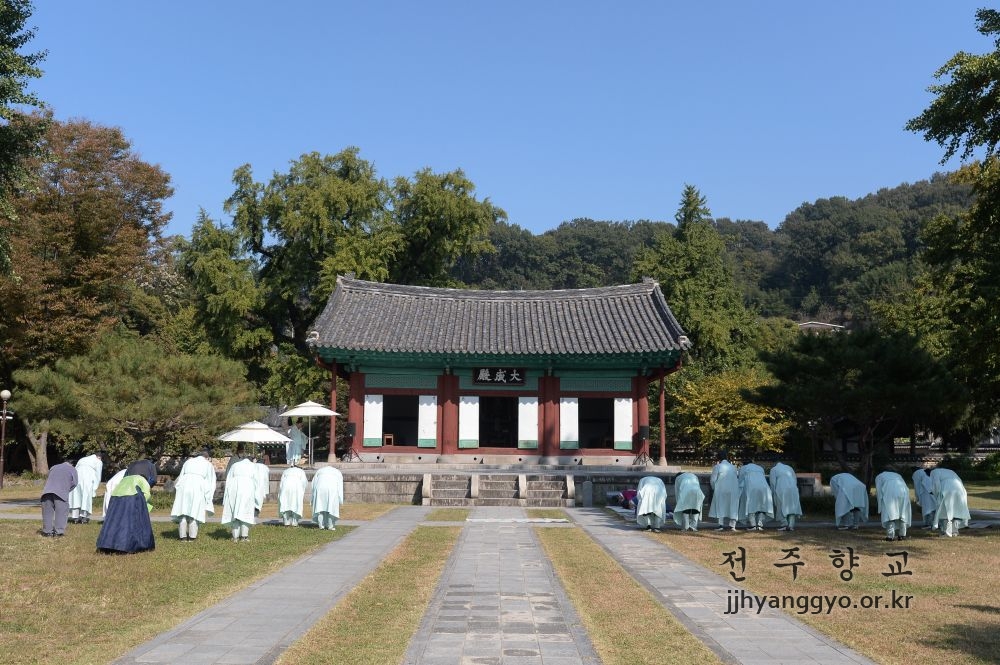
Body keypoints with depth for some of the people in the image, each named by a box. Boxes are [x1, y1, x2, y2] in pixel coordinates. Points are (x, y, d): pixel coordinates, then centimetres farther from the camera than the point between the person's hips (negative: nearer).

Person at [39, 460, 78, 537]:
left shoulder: (54, 467, 33)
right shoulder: (72, 469, 22)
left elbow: (47, 480, 29)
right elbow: (74, 482, 10)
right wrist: (67, 490, 21)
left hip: (47, 490, 4)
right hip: (61, 492, -4)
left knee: (47, 511, 11)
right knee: (61, 511, 1)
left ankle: (47, 531, 15)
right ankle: (58, 532, -2)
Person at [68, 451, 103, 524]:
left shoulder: (82, 459, 32)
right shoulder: (99, 462, 17)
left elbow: (75, 470, 24)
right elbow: (98, 477, 11)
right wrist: (94, 489, 14)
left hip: (76, 477, 4)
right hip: (87, 479, -4)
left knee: (76, 497, 7)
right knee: (86, 497, 3)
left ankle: (75, 517, 4)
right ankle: (83, 517, 0)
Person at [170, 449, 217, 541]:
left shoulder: (188, 461, 27)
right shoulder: (208, 465, 19)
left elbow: (181, 476, 22)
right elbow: (210, 482, 16)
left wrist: (177, 489, 22)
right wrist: (208, 498, 18)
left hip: (184, 485, 2)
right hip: (198, 486, -2)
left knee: (183, 511, 5)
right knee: (194, 512, 2)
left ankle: (183, 536, 3)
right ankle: (192, 536, 0)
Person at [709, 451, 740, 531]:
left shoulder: (717, 467, -2)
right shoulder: (733, 467, 11)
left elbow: (713, 480, -1)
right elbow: (737, 479, 14)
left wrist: (714, 488, 15)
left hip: (722, 489, -3)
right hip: (734, 490, 3)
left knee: (721, 506, 3)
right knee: (732, 507, 9)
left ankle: (721, 525, -6)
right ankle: (732, 525, 5)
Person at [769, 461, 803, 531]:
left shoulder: (773, 469, 12)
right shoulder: (789, 468, 24)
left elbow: (772, 483, 3)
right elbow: (795, 481, 19)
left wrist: (773, 493, 8)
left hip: (781, 490, -3)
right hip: (793, 489, 3)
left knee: (781, 507, 5)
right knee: (792, 507, 5)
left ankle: (785, 524, -5)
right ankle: (791, 525, -4)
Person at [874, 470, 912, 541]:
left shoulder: (879, 477, 29)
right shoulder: (897, 475, 40)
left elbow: (879, 492, 17)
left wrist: (880, 510, 17)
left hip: (889, 492, -4)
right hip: (903, 492, 4)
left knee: (889, 513, 0)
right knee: (903, 514, 15)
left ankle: (890, 535, -8)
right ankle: (901, 535, 14)